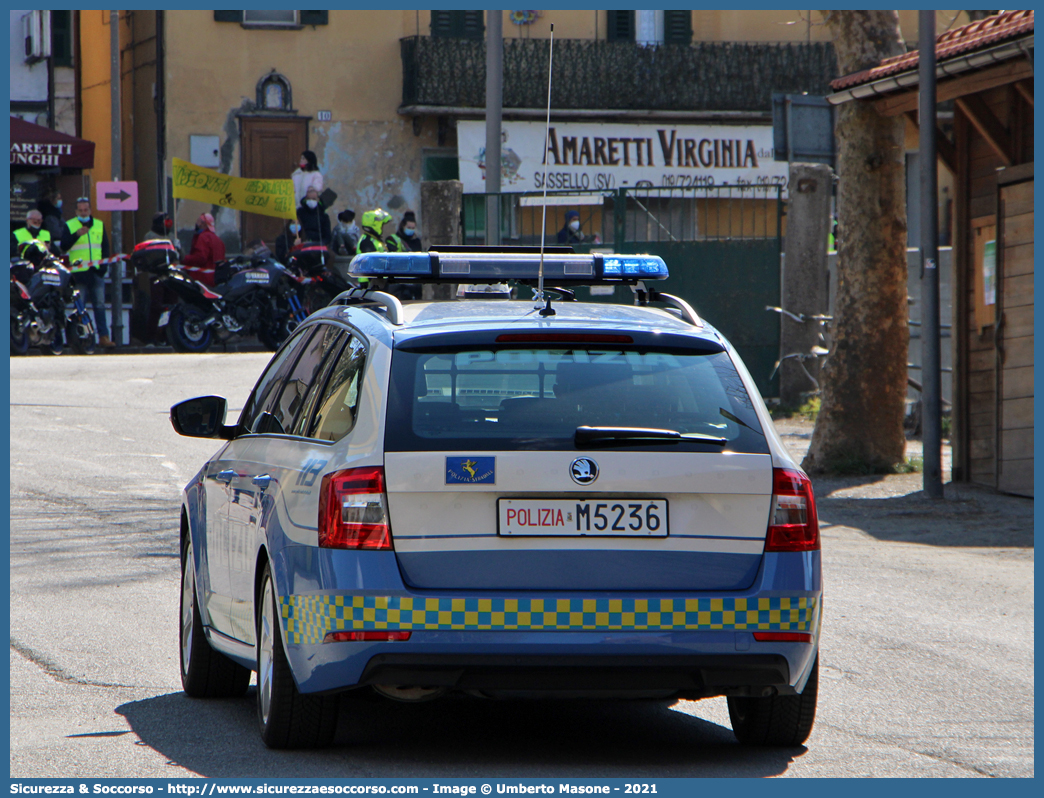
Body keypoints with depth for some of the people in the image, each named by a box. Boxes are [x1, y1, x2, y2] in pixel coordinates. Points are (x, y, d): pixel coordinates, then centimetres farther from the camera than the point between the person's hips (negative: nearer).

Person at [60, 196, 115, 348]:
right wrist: (76, 235, -20)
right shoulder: (69, 226, 5)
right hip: (79, 271, -3)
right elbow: (64, 247, -6)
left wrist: (104, 264, 4)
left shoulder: (99, 225, 16)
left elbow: (105, 246, 19)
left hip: (97, 272, 3)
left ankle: (103, 336, 1)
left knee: (100, 305, 1)